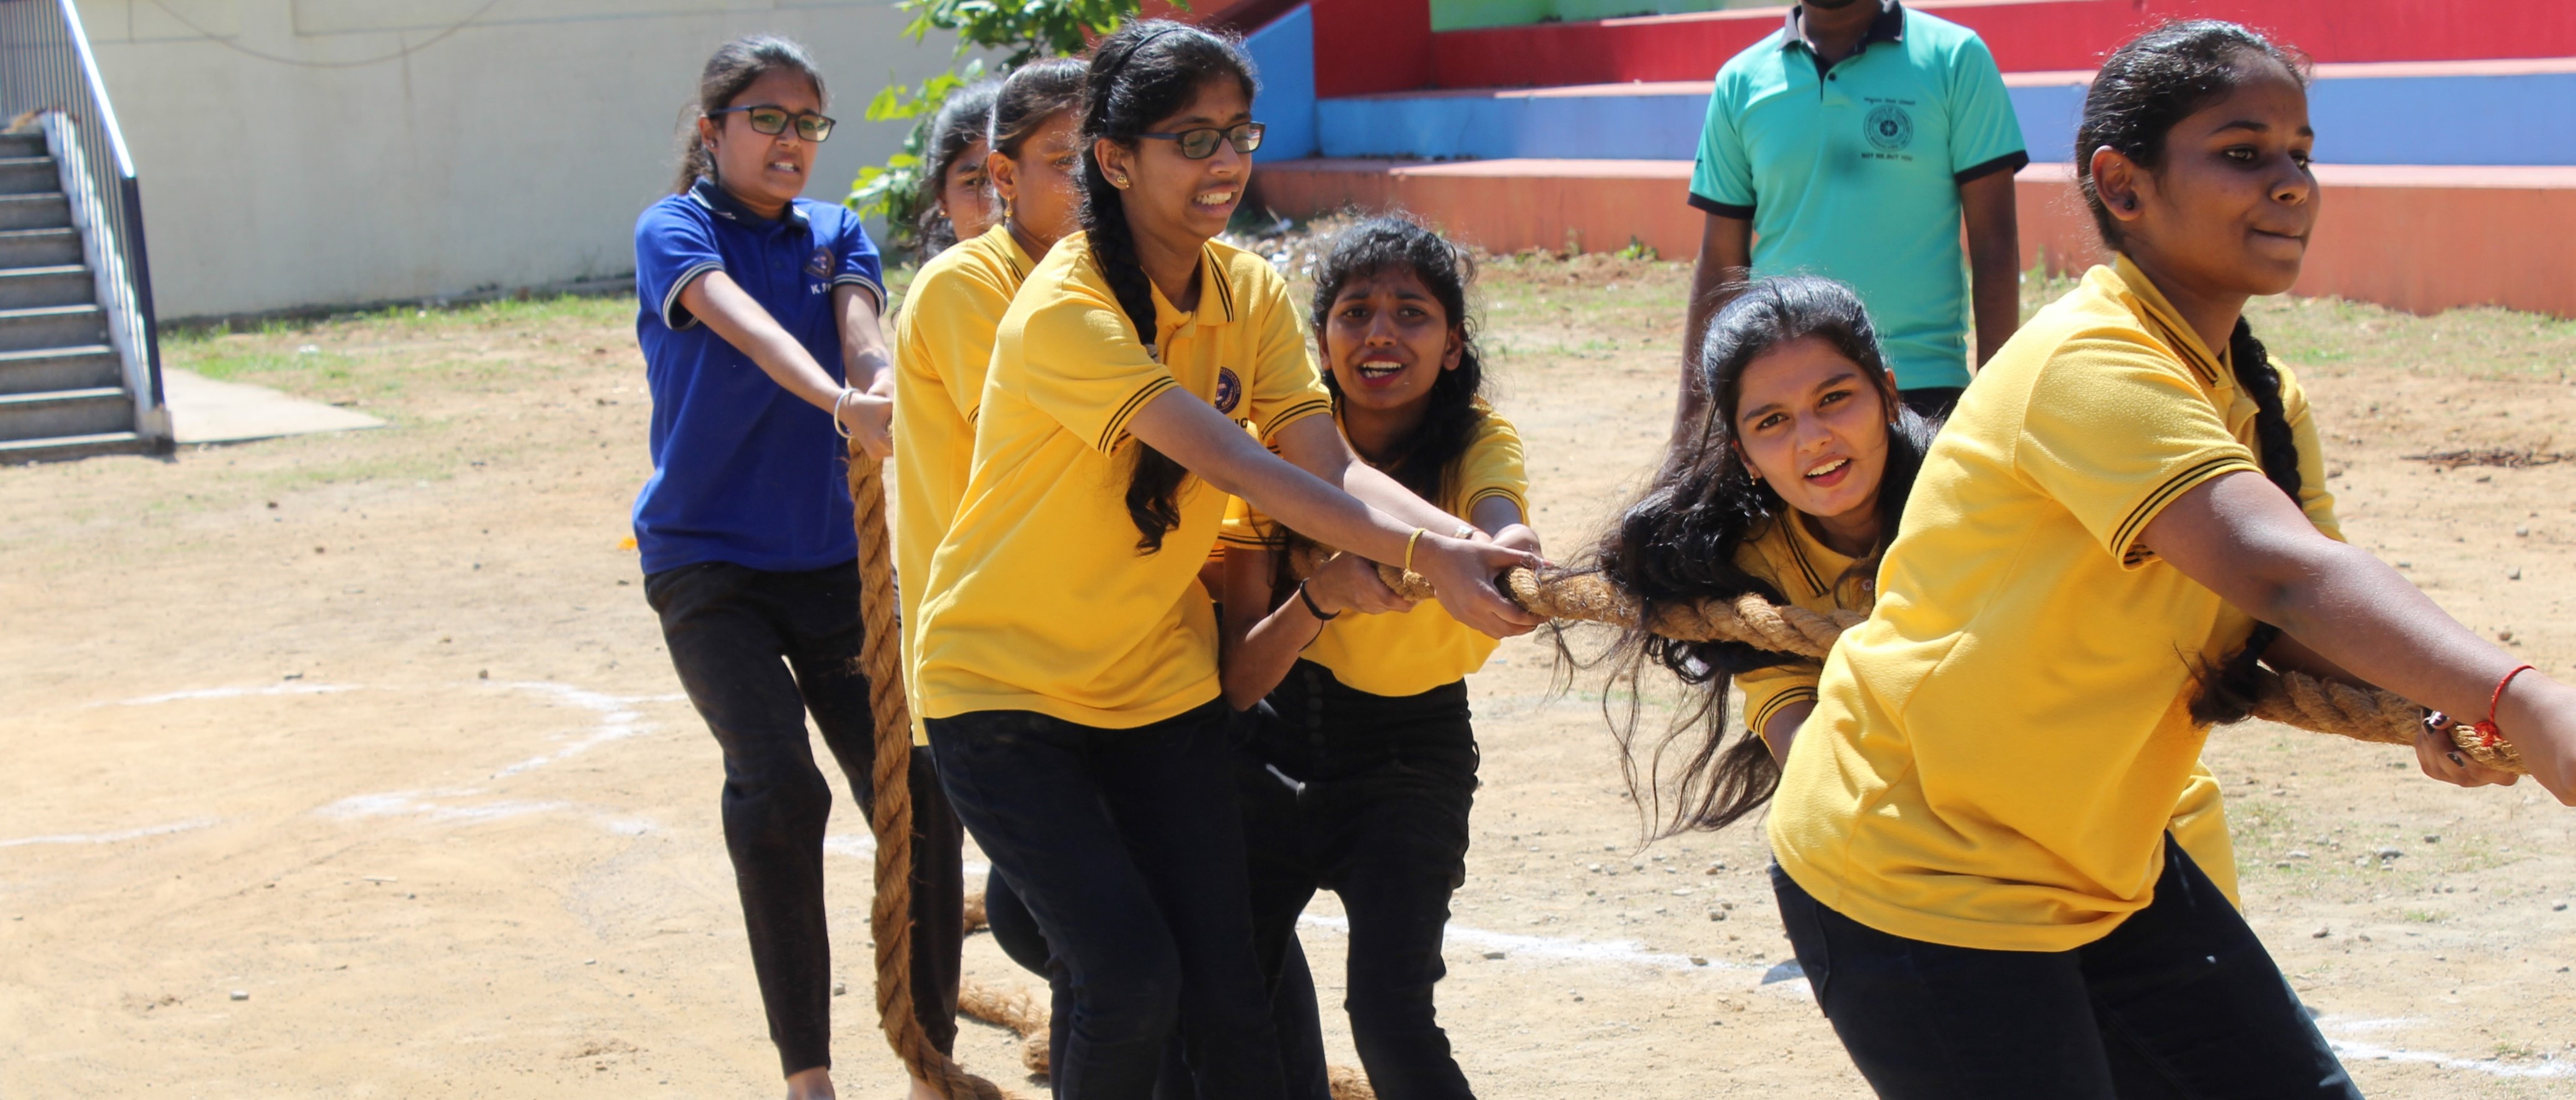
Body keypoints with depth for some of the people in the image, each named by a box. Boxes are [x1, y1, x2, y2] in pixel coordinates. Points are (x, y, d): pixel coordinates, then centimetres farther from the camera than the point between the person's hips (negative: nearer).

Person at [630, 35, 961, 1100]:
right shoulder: (673, 230, -3)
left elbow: (858, 325, -11)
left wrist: (879, 384, -36)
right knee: (779, 789, -20)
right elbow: (741, 321, -25)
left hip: (827, 556, 4)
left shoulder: (836, 234, 10)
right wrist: (838, 402, -45)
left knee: (916, 790, -5)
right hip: (706, 560, -4)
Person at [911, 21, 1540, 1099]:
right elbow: (1241, 468, -33)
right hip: (1007, 686, -5)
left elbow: (1329, 464, -13)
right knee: (1129, 977, -14)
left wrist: (1469, 542, -31)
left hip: (1158, 679, 6)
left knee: (1224, 985, -1)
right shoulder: (1064, 311, -23)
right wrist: (1423, 557, -41)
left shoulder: (1249, 289, -1)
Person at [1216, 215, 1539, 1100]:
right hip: (1280, 740, 2)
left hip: (1410, 760, -2)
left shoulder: (1477, 444, -11)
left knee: (1390, 1013, -18)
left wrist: (1507, 554, -60)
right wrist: (1320, 595, -35)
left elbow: (1503, 531, -36)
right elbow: (1240, 681, -15)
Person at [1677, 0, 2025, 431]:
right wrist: (1691, 420, 8)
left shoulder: (1956, 59, 1)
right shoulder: (1741, 80, 7)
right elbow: (1721, 262, 10)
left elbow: (1994, 244, 0)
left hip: (1921, 392, -2)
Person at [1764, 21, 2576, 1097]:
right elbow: (2280, 568, -39)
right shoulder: (2088, 362, -25)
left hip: (2098, 871, 9)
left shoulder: (2263, 400, 6)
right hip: (1913, 879, -9)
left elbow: (2298, 632, 1)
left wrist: (2432, 714, -20)